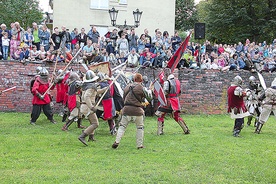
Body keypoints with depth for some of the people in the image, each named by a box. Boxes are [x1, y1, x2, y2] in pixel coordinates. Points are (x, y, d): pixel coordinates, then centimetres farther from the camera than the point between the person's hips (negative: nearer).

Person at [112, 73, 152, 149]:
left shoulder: (127, 87, 10)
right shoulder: (141, 88, -5)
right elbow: (149, 97, 5)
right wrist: (149, 91, 28)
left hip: (126, 109, 3)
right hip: (137, 110, -3)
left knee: (122, 126, 13)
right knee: (140, 127, 13)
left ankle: (117, 141, 0)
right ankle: (140, 145, 12)